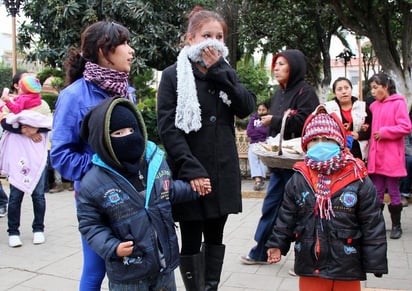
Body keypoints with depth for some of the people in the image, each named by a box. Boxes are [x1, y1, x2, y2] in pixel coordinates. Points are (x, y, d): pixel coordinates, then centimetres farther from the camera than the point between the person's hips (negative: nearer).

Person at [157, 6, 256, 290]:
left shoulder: (227, 73, 12)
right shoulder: (173, 75, -2)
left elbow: (247, 108, -4)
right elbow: (168, 128, -11)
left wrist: (218, 71, -10)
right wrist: (191, 168, -20)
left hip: (223, 172, 4)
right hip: (190, 173, -4)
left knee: (215, 238, 14)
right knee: (192, 241, 4)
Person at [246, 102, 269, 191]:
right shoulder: (253, 118, 16)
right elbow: (249, 132, 4)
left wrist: (256, 128, 0)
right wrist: (263, 132, -3)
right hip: (254, 143, 2)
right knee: (251, 153, -30)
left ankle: (260, 178, -34)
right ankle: (257, 178, -42)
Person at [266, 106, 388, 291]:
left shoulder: (358, 180, -9)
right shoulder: (298, 180, -1)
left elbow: (372, 224, -6)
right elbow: (286, 217, 7)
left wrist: (376, 261, -6)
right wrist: (277, 243, 5)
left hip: (346, 267, -2)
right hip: (309, 265, 2)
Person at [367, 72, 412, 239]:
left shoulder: (398, 103, -8)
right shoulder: (374, 106, 10)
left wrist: (384, 132, -16)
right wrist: (370, 132, 3)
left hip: (392, 156, -5)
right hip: (376, 156, 6)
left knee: (393, 192, 6)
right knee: (377, 193, 11)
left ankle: (396, 226, 19)